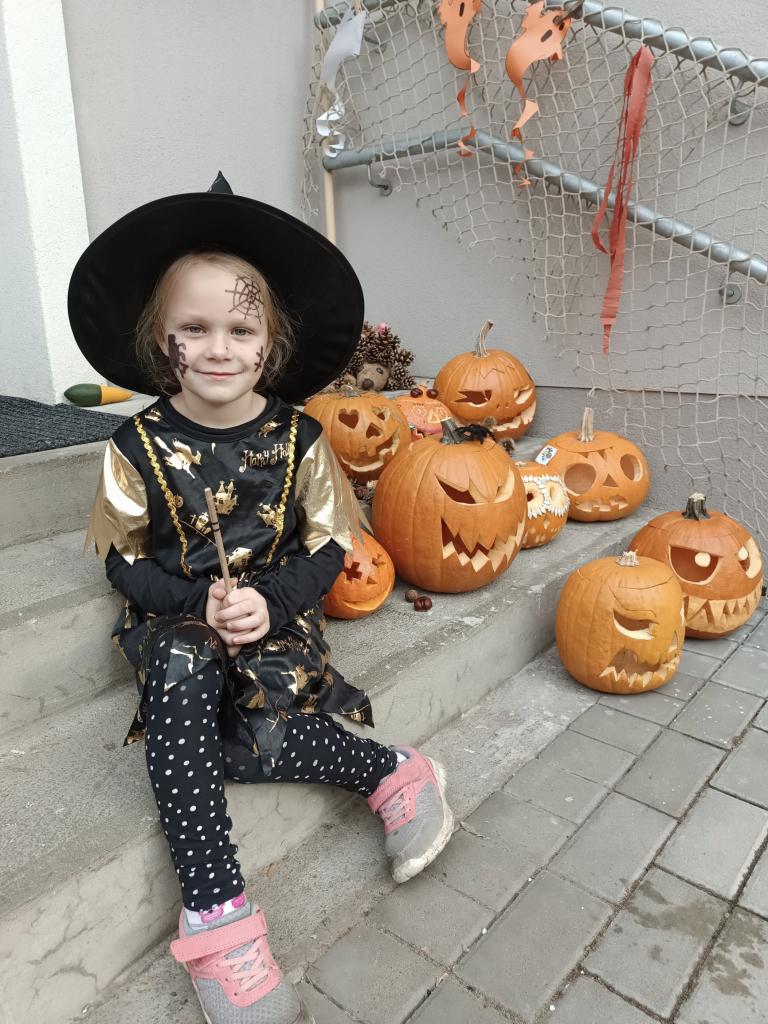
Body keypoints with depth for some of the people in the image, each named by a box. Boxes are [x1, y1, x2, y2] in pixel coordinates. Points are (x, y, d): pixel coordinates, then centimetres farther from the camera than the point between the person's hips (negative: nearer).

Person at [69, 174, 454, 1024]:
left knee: (251, 746, -24)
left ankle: (394, 772, -1)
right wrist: (199, 603, -20)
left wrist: (269, 602, -20)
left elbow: (327, 549, -2)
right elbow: (123, 561, -2)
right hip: (175, 621, 1)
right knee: (179, 671, -33)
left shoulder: (297, 438, -5)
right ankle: (214, 909, -26)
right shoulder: (140, 443, -6)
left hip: (276, 615, -1)